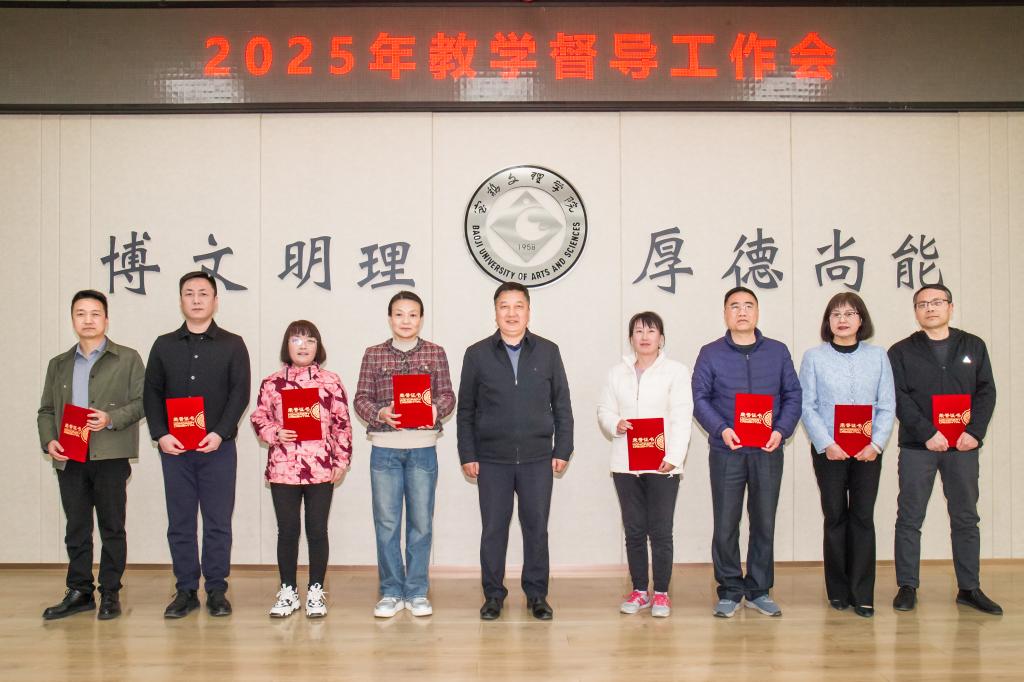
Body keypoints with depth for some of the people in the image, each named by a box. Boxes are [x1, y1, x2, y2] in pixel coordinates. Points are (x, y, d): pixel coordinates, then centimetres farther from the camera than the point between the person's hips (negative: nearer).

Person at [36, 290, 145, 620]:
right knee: (76, 528, 9)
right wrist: (49, 440, -1)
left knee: (112, 528, 2)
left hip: (110, 457, -4)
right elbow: (46, 410, 16)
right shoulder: (58, 364, 18)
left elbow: (141, 401, -1)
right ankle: (79, 592, 19)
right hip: (69, 459, 4)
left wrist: (111, 418, -16)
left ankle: (110, 594, 11)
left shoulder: (127, 359, 5)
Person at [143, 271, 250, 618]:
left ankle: (217, 591, 12)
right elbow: (151, 394, 8)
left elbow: (240, 393, -3)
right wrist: (160, 434, -7)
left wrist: (220, 433, -15)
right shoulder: (164, 345, 11)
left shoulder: (232, 345, 4)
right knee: (179, 523, 6)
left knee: (218, 522, 2)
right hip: (173, 447, 2)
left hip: (218, 447, -2)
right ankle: (185, 591, 15)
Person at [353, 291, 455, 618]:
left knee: (421, 522, 6)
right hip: (384, 447, 0)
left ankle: (417, 592, 18)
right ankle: (391, 592, 17)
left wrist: (437, 409, -18)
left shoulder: (435, 353, 6)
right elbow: (361, 398, 4)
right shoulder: (374, 354, 6)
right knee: (386, 522, 5)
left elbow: (448, 394, 3)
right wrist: (379, 412, -15)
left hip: (423, 447, 0)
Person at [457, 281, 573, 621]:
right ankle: (493, 595, 20)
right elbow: (465, 410, 5)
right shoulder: (477, 354, 3)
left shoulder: (548, 352, 5)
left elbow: (562, 405, 8)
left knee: (536, 528, 6)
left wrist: (562, 450, 2)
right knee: (493, 529, 6)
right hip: (492, 459, 0)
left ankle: (537, 595, 21)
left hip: (538, 458, 1)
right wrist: (467, 455, 1)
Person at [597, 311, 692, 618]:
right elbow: (604, 410, 12)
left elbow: (681, 419, -6)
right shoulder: (617, 372, 12)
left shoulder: (677, 371, 0)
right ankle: (639, 591, 20)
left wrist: (674, 458, -16)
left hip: (662, 464, -3)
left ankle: (661, 593, 13)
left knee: (661, 531, 1)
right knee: (634, 530, 9)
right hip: (625, 464, 3)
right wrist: (615, 425, -11)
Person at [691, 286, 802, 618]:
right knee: (725, 524, 2)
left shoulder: (778, 351, 9)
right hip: (726, 452, -2)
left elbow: (793, 395, 8)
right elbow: (699, 398, 0)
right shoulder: (710, 354, 4)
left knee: (764, 522, 8)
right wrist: (721, 429, -15)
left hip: (768, 452, 2)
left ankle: (759, 590, 22)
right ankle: (729, 591, 16)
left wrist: (781, 430, -9)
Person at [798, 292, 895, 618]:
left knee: (863, 517, 1)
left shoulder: (878, 355, 7)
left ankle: (862, 595, 8)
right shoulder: (814, 357, 3)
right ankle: (838, 591, 15)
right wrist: (826, 444, -12)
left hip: (868, 451, 1)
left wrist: (876, 444, -9)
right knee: (835, 517, 5)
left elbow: (888, 405, 4)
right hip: (828, 451, -1)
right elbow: (807, 406, -1)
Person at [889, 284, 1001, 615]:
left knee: (966, 518, 8)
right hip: (917, 447, -2)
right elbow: (899, 399, -5)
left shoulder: (973, 346, 11)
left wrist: (975, 431, -9)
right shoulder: (901, 352, 3)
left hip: (963, 446, 2)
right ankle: (907, 586, 10)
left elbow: (986, 391, 5)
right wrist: (928, 433, -16)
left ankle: (969, 588, 17)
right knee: (910, 518, 1)